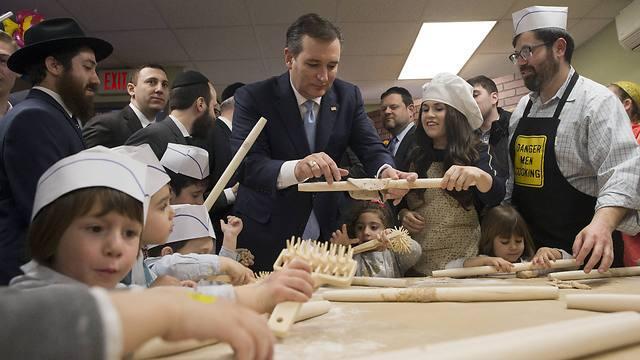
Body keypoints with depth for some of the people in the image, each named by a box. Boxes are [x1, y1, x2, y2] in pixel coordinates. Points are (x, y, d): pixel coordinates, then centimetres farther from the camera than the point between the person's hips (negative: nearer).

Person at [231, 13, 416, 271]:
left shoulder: (349, 96, -1)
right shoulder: (253, 97, -13)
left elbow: (371, 148, -6)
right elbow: (244, 165, -23)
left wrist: (386, 171, -30)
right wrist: (294, 169, -44)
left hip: (326, 234, 3)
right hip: (267, 238, -3)